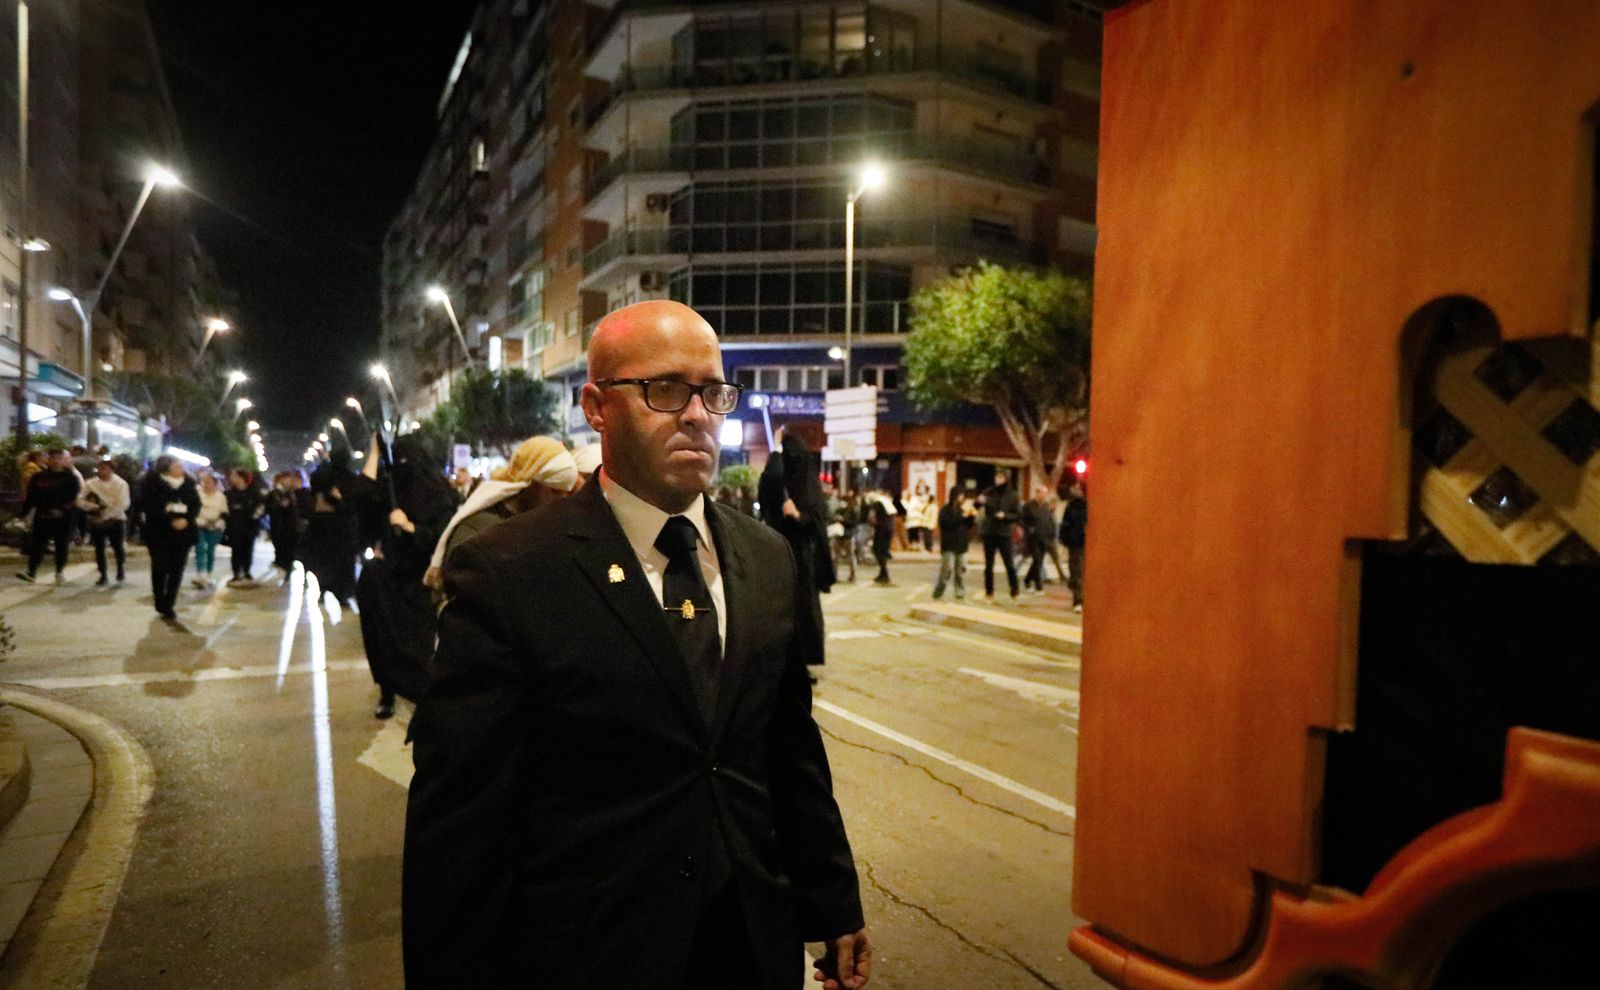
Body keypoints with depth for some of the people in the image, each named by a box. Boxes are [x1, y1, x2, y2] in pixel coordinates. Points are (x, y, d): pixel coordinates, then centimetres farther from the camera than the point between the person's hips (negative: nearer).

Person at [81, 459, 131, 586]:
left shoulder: (120, 484, -7)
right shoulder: (90, 484, 1)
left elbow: (122, 504, -14)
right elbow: (81, 501, -1)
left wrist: (105, 515, -17)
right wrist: (95, 507, -19)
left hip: (116, 520, -2)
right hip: (96, 521, 3)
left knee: (118, 547, 3)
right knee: (99, 549, 6)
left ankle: (121, 571, 27)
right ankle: (103, 576, 16)